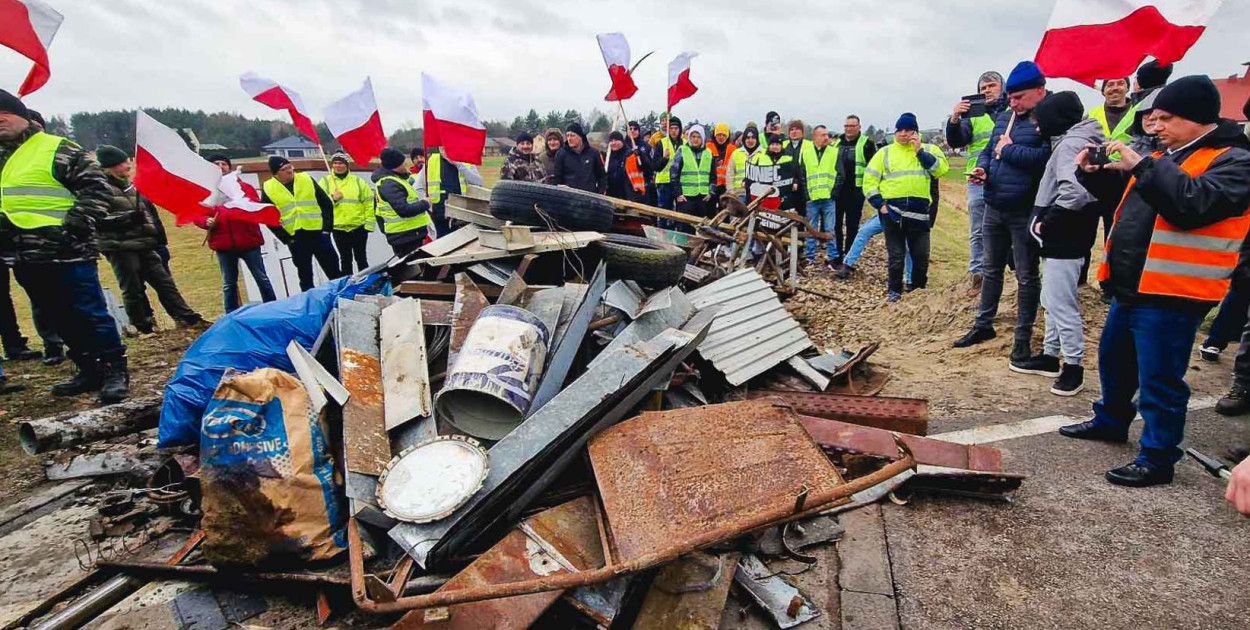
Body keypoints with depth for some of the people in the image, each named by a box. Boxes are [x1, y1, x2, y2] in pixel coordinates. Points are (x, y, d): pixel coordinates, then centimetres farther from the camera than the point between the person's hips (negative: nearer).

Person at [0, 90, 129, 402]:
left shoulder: (57, 149, -4)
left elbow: (97, 186, -10)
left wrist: (78, 223, -16)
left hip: (66, 252, -8)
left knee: (89, 314, -5)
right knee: (59, 319, 12)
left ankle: (115, 370, 3)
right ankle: (90, 371, 20)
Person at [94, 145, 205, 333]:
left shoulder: (133, 187, 17)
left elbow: (149, 214, 22)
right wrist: (127, 218, -24)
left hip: (144, 245, 7)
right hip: (120, 249, -6)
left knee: (164, 281, 3)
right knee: (133, 289, 1)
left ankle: (187, 318, 3)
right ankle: (144, 327, 9)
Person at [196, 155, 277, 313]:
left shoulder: (244, 186, 9)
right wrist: (207, 221, -13)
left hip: (248, 240, -1)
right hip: (224, 244, 1)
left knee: (262, 278, 3)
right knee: (228, 284, 8)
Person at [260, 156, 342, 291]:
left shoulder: (306, 179, 5)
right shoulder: (268, 189, 1)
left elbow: (327, 203, 5)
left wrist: (327, 227, -3)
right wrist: (286, 238, -4)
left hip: (318, 232, 1)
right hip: (295, 238, 0)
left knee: (334, 271, 4)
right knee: (305, 276, 8)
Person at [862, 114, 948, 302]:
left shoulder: (928, 149, 10)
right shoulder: (885, 152, 8)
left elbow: (942, 168, -8)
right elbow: (870, 180, 4)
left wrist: (920, 152, -10)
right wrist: (879, 204, -5)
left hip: (919, 211, 1)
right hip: (892, 211, -1)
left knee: (921, 255, 8)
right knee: (896, 256, 4)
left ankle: (919, 289, 25)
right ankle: (894, 290, 17)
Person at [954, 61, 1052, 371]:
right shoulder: (1004, 117, 11)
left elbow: (1045, 157, -25)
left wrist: (1008, 150, -13)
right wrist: (983, 167, -2)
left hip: (1025, 212, -7)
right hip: (994, 207, 7)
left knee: (1027, 276, 4)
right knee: (992, 269, 17)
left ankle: (1023, 338, 14)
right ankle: (983, 325, 30)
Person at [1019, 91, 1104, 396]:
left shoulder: (1069, 144, -15)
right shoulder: (1079, 141, 15)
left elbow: (1074, 193, -28)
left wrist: (1046, 224, -18)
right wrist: (1047, 223, 9)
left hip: (1063, 240, -10)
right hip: (1061, 238, 10)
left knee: (1062, 304, -3)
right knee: (1052, 301, 17)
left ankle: (1073, 366, 7)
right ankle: (1050, 356, 28)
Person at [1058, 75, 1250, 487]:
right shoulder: (1165, 155, 16)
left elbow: (1194, 203, -28)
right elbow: (1127, 198, 26)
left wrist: (1141, 166, -25)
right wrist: (1096, 173, 7)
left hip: (1170, 296, -9)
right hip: (1130, 287, 9)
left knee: (1158, 381, -2)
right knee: (1113, 360, 22)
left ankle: (1157, 458, 11)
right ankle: (1111, 420, 41)